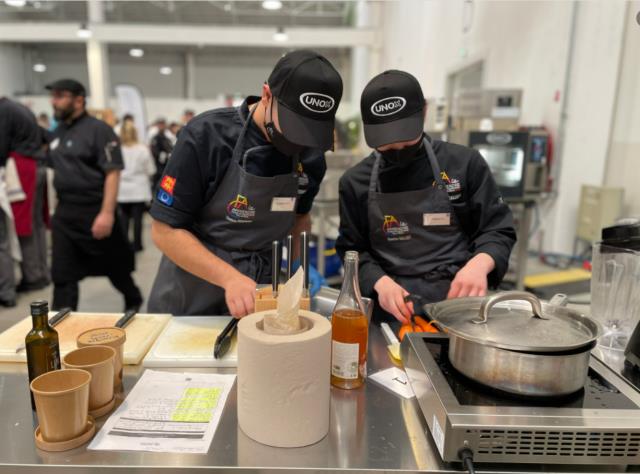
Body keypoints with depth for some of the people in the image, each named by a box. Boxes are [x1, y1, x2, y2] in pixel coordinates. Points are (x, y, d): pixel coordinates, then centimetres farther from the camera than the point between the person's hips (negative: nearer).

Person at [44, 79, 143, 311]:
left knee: (115, 265, 10)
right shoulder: (57, 132, 12)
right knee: (62, 274, 6)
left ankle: (134, 302, 34)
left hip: (95, 212, -6)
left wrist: (107, 213, -23)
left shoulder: (99, 130, -10)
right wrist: (55, 209, 13)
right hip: (64, 213, 6)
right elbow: (53, 170, 19)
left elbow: (112, 173, -16)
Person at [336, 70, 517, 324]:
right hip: (390, 310, 1)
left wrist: (479, 264, -16)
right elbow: (353, 251, 7)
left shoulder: (464, 163, 2)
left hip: (458, 301, 0)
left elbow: (498, 229, 6)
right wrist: (380, 282, -12)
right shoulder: (355, 181, 4)